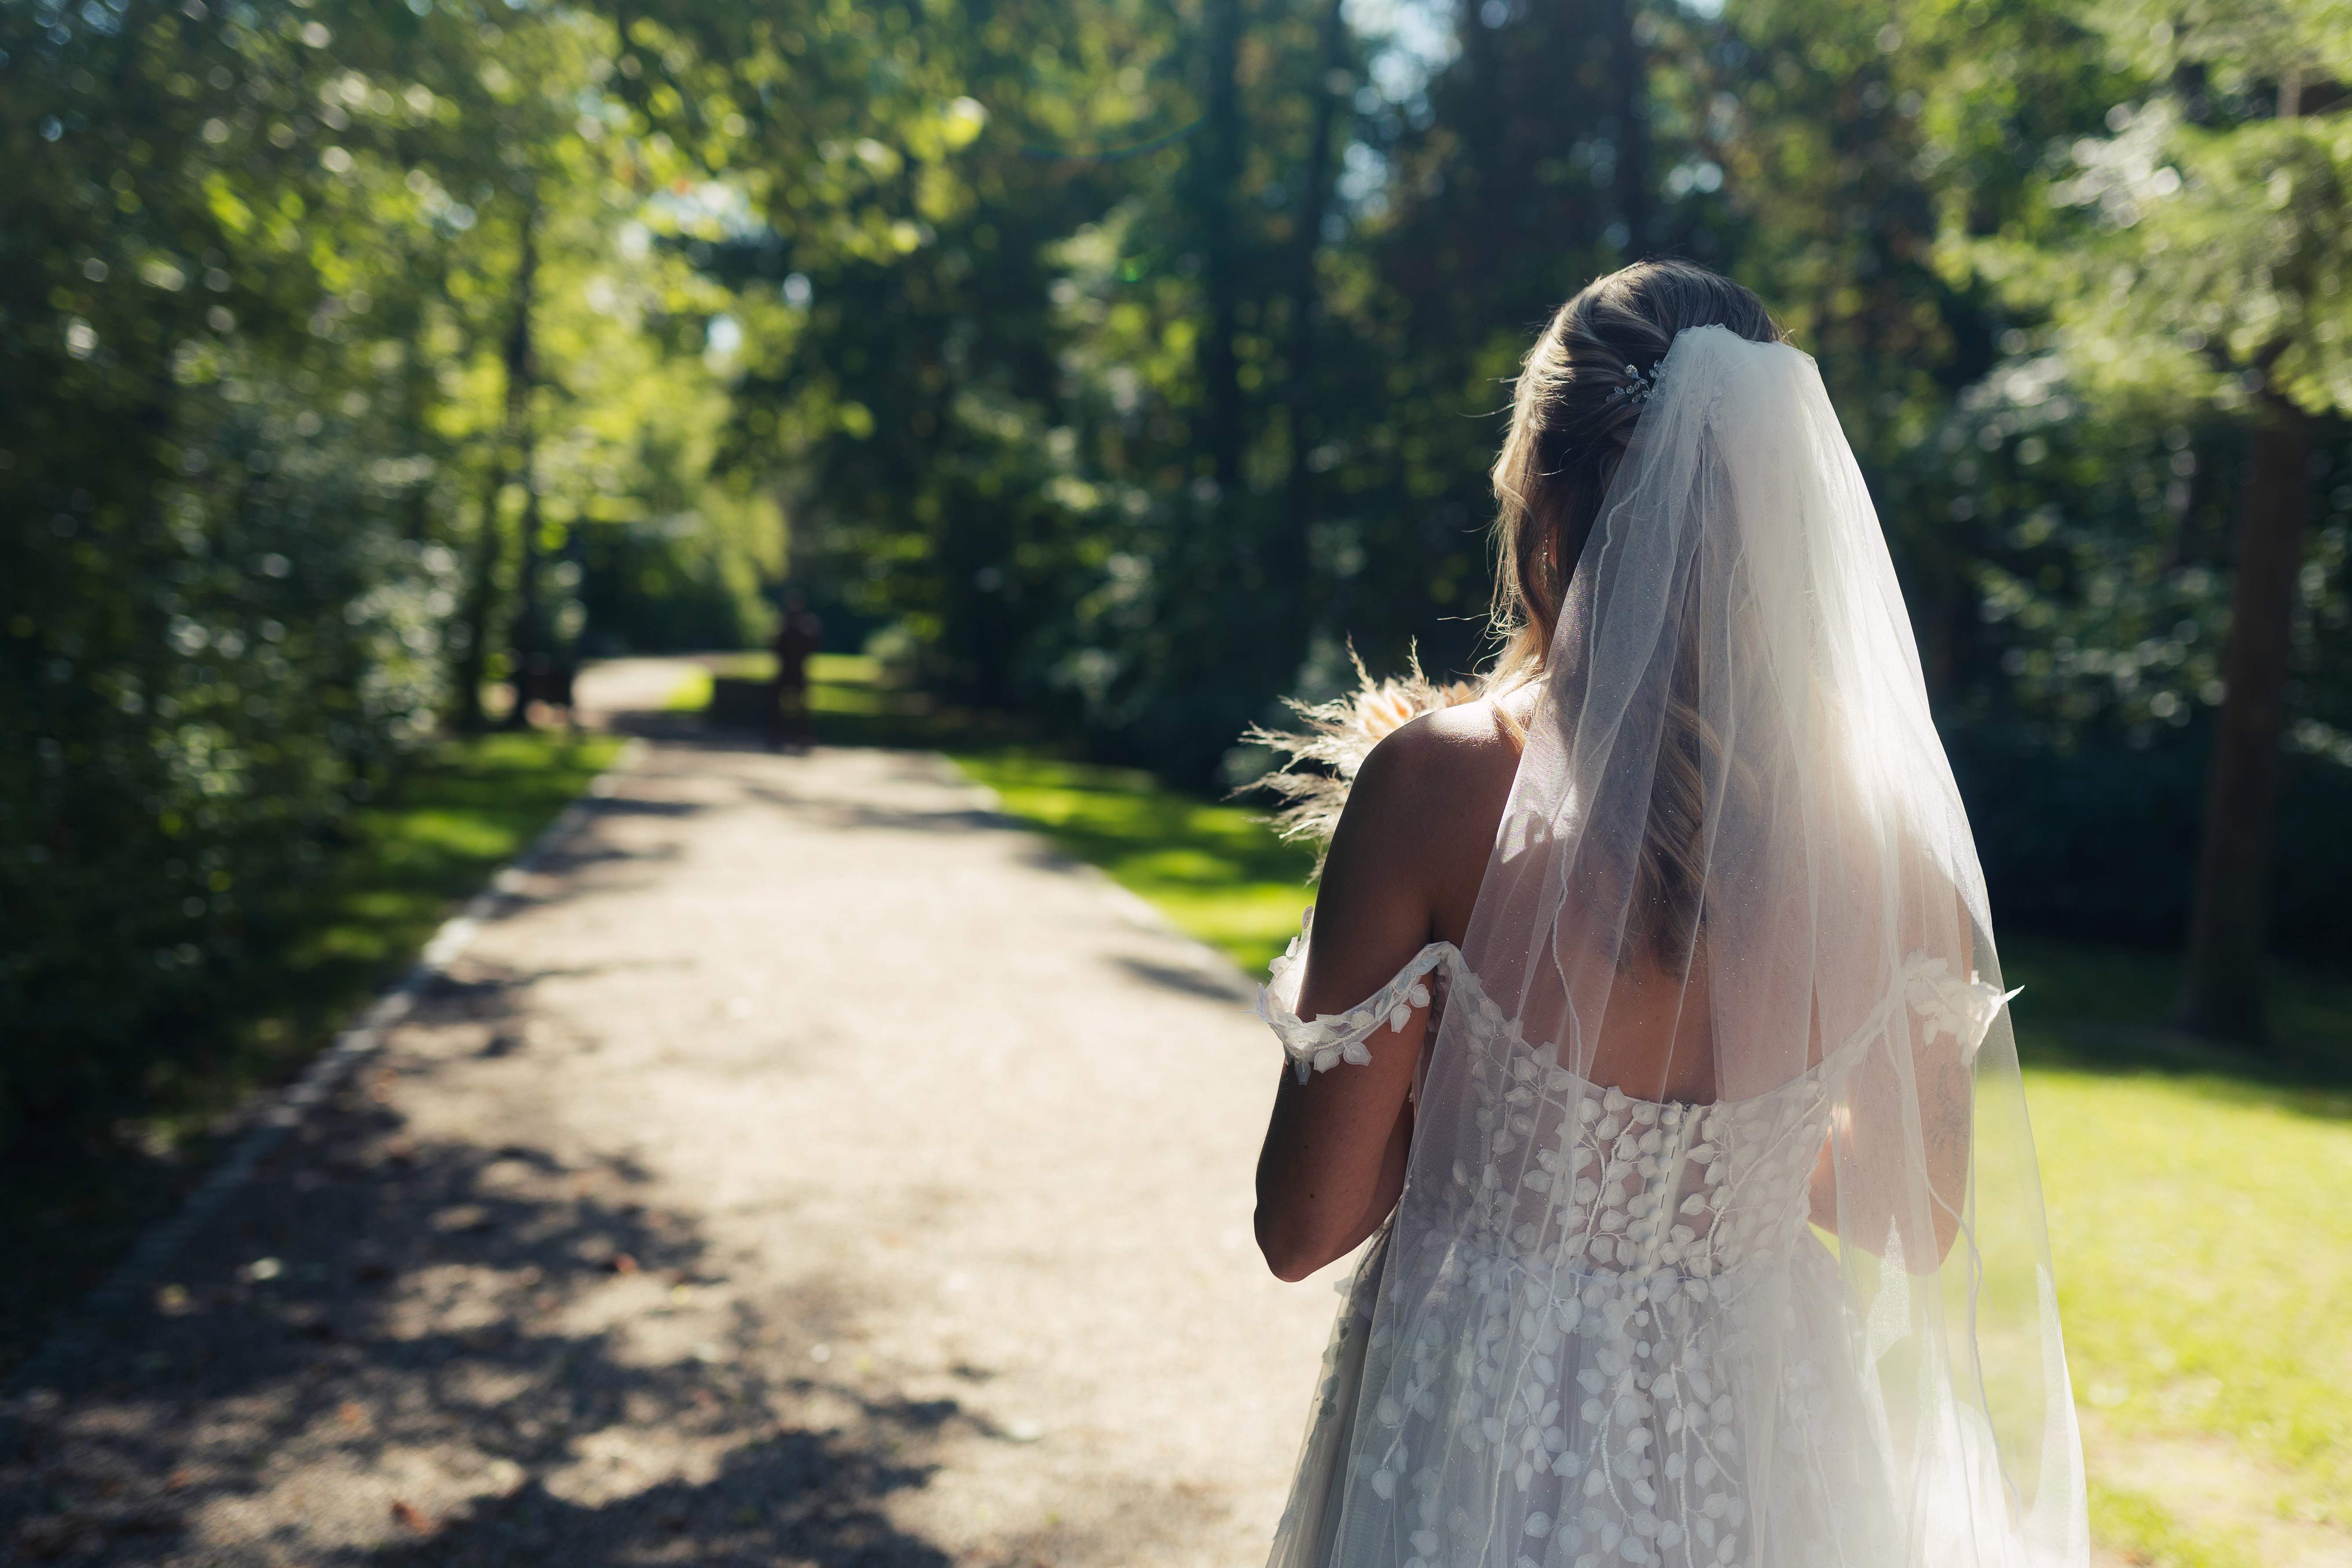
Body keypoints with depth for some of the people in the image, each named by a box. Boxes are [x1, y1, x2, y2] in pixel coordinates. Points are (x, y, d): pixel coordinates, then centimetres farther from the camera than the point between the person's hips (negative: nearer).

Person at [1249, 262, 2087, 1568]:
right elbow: (1920, 1219, 2)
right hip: (1759, 1446, 3)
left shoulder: (1438, 784, -22)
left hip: (1486, 1444, -3)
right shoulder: (1894, 819, -11)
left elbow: (1303, 1227, -15)